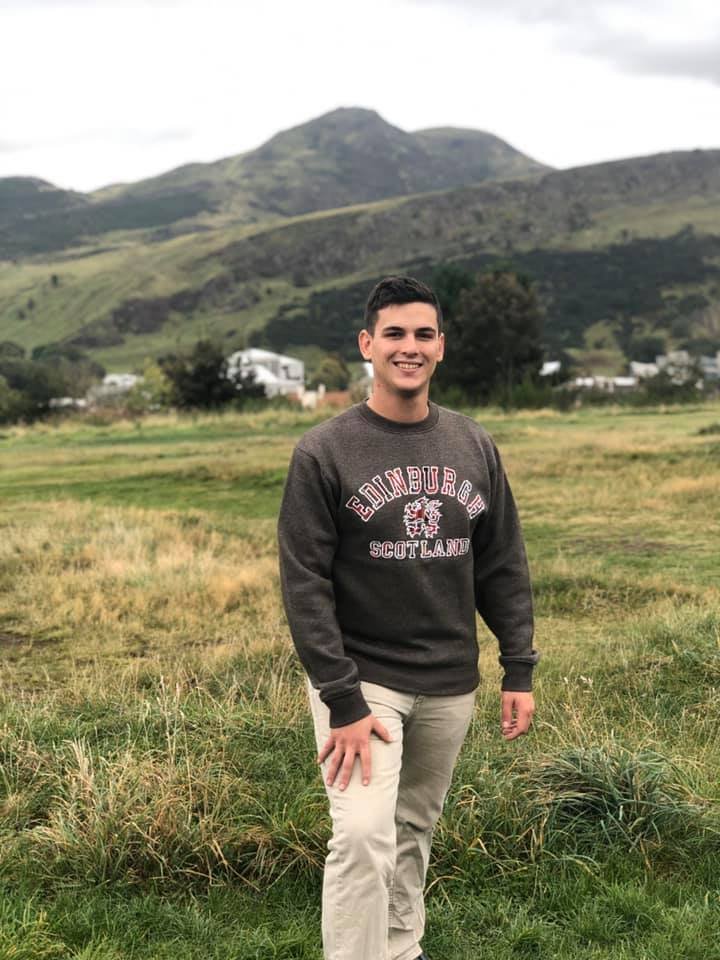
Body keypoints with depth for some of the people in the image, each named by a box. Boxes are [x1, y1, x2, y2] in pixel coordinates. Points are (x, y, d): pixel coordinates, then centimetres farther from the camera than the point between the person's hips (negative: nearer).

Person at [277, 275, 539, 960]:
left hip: (450, 685, 4)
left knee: (415, 830, 14)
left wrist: (519, 669, 4)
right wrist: (343, 703, -17)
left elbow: (503, 566, 9)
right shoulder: (322, 453, -9)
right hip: (362, 677, -4)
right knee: (364, 835, -14)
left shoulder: (474, 447, 5)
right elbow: (304, 583, -12)